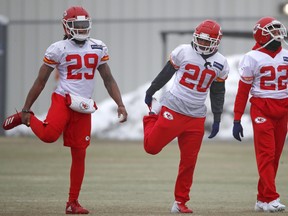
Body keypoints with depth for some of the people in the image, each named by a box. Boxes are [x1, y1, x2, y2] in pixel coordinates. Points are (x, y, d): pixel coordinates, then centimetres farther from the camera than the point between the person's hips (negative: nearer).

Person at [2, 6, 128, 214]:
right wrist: (26, 108, 1)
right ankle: (25, 118, 1)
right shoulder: (58, 49, -5)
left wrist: (120, 105, 4)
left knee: (79, 155, 4)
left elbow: (108, 79, 14)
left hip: (84, 108, 4)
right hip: (63, 100, -4)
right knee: (49, 136, -31)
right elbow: (40, 82, 0)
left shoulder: (98, 48, 7)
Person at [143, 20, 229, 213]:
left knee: (189, 162, 4)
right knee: (151, 147, -4)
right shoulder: (183, 52, -7)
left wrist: (217, 119, 9)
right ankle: (152, 115, 25)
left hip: (196, 117, 2)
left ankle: (180, 202, 14)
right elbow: (166, 74, 6)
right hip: (173, 110, -2)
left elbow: (218, 93, 11)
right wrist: (150, 93, 13)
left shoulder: (220, 63, 2)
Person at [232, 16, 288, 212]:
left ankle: (262, 199, 13)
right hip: (261, 110, -5)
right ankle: (270, 198, -13)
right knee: (266, 154, -10)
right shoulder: (252, 58, -5)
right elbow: (242, 91, -4)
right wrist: (237, 120, -5)